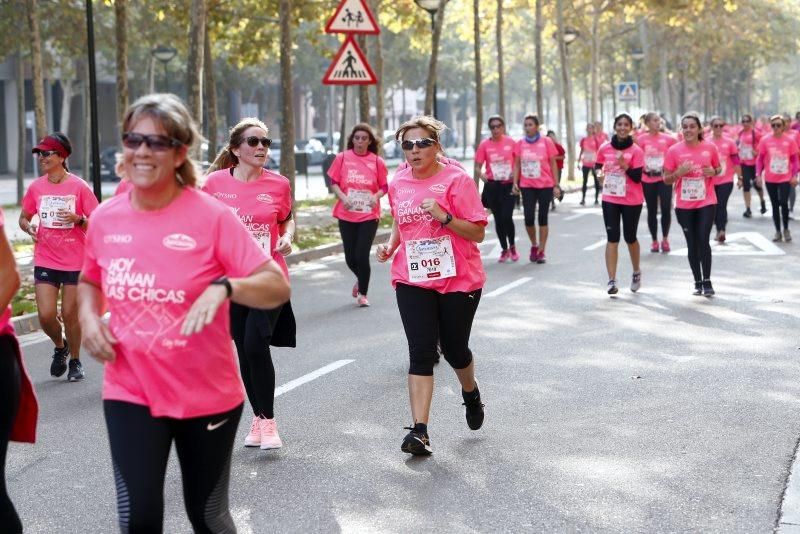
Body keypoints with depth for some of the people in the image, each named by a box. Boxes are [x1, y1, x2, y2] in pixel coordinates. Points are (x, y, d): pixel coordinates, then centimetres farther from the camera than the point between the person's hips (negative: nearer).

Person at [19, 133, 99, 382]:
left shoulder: (79, 186, -7)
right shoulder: (36, 187, 3)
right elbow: (24, 217, 14)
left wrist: (78, 219, -24)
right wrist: (28, 226, -8)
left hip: (75, 261, -3)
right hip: (45, 261, 3)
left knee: (70, 313, 4)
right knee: (46, 315, -6)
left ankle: (75, 361, 25)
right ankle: (60, 346, 26)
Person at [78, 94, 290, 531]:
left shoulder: (211, 216, -14)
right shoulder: (105, 217, -2)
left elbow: (278, 287, -16)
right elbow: (90, 280, 18)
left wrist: (224, 288, -34)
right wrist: (89, 317, -3)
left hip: (207, 395, -2)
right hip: (130, 393, 2)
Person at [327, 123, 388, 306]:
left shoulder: (377, 161, -1)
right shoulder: (342, 158, -1)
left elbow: (384, 186, 5)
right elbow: (333, 182, 4)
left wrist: (376, 196, -15)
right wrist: (342, 197, -13)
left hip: (369, 215, -1)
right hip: (346, 215, 1)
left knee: (362, 255, -8)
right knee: (350, 257, 7)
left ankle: (362, 294, 11)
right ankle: (360, 279, 40)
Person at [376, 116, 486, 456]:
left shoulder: (456, 180, -10)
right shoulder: (398, 183, 5)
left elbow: (478, 232, -10)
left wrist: (444, 216, -24)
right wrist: (390, 246, 3)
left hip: (458, 280, -3)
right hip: (413, 280, 3)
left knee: (455, 350, 11)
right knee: (421, 352, -8)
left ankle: (470, 392, 46)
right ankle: (419, 431, -11)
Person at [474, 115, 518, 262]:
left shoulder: (511, 142, 0)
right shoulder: (484, 144, 0)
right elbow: (478, 166, 1)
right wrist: (481, 174, -20)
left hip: (508, 185, -1)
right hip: (492, 186, 2)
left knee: (507, 217, -11)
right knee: (498, 219, 7)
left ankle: (512, 247, 12)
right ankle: (504, 250, 22)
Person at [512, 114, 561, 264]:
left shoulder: (546, 142, -2)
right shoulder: (520, 143, 4)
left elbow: (553, 164, 2)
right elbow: (517, 165, 9)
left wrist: (556, 185, -1)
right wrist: (515, 183, -1)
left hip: (545, 185, -2)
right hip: (527, 186, 2)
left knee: (542, 218, 3)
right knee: (529, 218, -6)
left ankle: (541, 251, 11)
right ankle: (534, 245, 19)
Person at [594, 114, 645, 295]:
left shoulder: (636, 151, -7)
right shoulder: (605, 148, 1)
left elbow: (637, 177, -11)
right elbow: (598, 167, 17)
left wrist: (624, 165, -25)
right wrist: (600, 173, -5)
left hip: (632, 201, -2)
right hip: (610, 199, 2)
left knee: (630, 237, 10)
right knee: (612, 238, -4)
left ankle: (636, 272, 35)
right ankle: (612, 281, -7)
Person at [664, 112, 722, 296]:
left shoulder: (710, 147, -1)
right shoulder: (674, 150, -3)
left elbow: (718, 168, 14)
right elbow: (666, 179, 1)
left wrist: (713, 172, -9)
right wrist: (679, 173, -18)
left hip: (706, 203, -1)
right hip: (684, 205, 1)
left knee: (703, 240, -10)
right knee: (692, 244, 7)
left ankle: (707, 281, -2)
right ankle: (698, 282, 16)